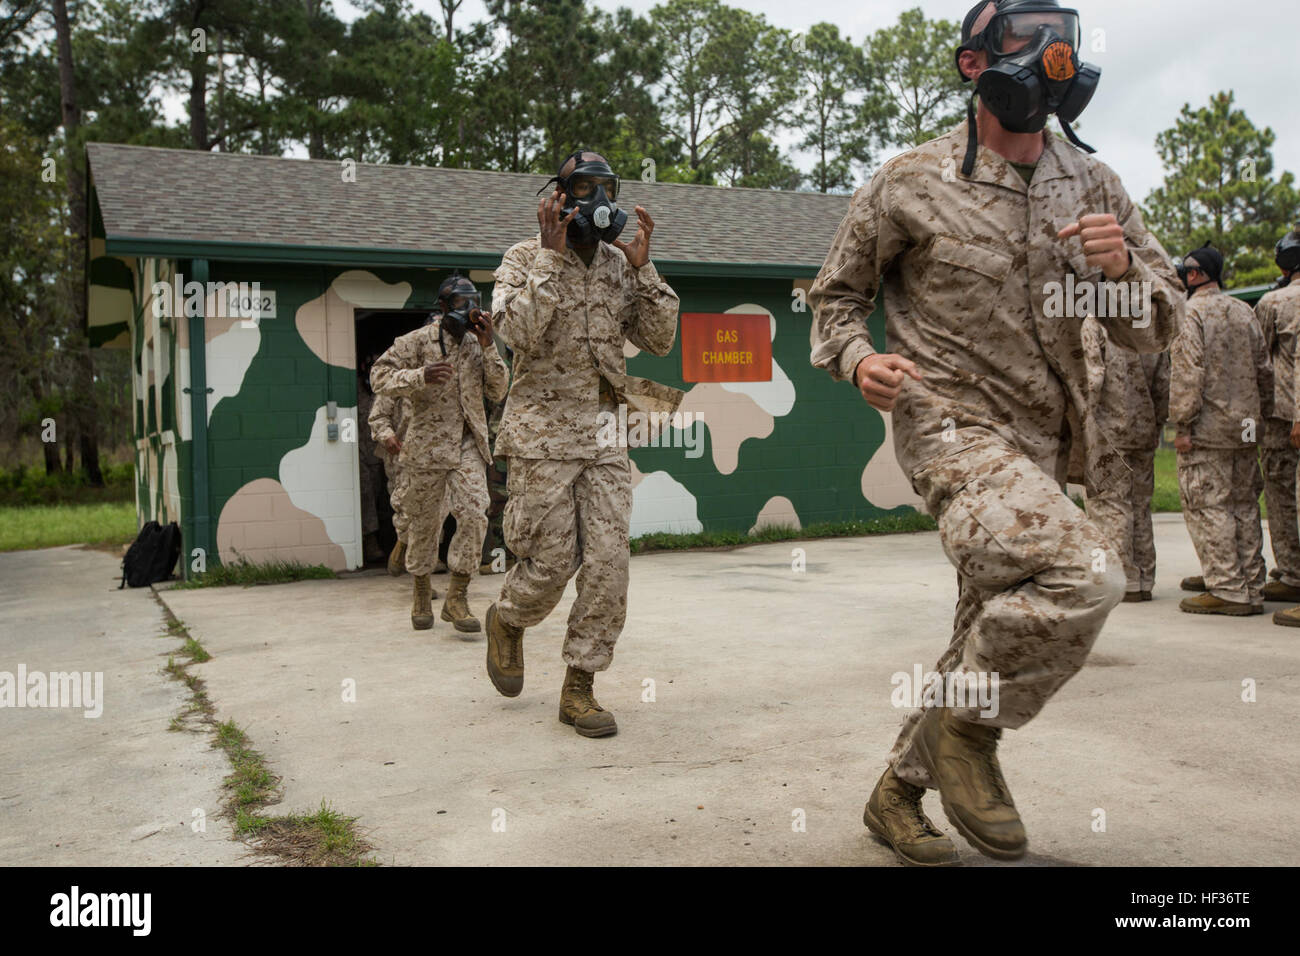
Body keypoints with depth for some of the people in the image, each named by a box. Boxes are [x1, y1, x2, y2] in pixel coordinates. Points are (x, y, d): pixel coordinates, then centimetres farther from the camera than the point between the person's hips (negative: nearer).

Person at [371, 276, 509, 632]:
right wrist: (421, 376, -24)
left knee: (474, 514, -14)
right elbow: (380, 375, -7)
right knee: (424, 522, 7)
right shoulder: (418, 341, -3)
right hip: (428, 442, -3)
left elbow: (498, 392, 6)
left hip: (468, 443, 3)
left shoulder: (478, 342, 10)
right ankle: (422, 593, 27)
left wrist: (488, 348, -6)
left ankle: (457, 597, -4)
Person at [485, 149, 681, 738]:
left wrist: (642, 268, -4)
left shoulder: (620, 265, 11)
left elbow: (659, 340, 5)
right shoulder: (526, 258, -2)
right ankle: (506, 621, 32)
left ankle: (578, 688, 9)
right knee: (552, 561, -2)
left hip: (606, 436, 4)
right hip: (544, 433, -4)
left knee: (608, 563, -3)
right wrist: (551, 255, -18)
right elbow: (517, 330, -19)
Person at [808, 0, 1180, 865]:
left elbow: (1156, 328, 7)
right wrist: (857, 358, -15)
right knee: (1085, 574, -27)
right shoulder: (911, 186, -4)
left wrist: (1123, 268, -14)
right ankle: (967, 730, -3)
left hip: (1039, 448, 6)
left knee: (996, 630, 11)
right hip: (951, 427, -6)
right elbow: (837, 297, 7)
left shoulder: (1093, 187, 7)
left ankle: (898, 794, 30)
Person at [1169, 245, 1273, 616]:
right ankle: (1252, 588, 15)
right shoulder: (1244, 311, 13)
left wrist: (1183, 424, -15)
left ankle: (1227, 589, -6)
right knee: (1244, 505, 11)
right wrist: (1260, 415, 20)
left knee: (1208, 506, -4)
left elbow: (1187, 372, -17)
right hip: (1245, 428, 7)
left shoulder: (1191, 312, -8)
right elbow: (1264, 369, 14)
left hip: (1207, 431, -7)